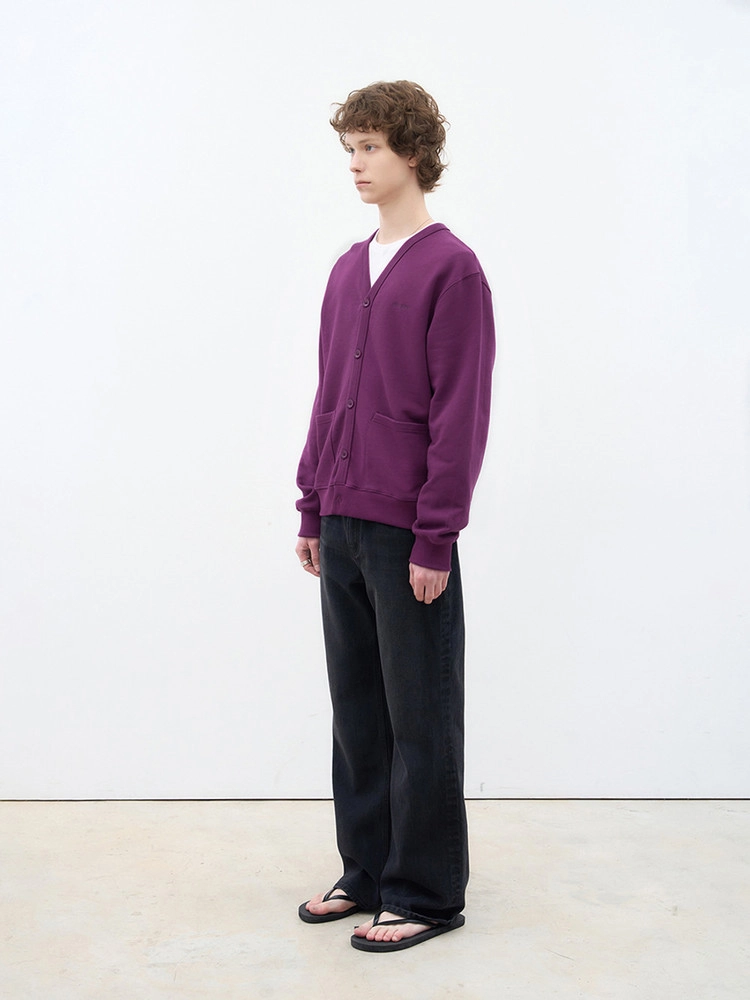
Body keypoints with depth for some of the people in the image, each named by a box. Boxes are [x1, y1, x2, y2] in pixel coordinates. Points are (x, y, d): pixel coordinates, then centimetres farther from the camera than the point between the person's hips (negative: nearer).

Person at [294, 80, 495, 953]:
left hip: (408, 536, -7)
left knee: (420, 717, 3)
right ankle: (367, 872, 27)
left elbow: (462, 411, -12)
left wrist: (435, 537, -15)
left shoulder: (451, 269, -8)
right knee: (356, 709, 14)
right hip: (342, 528, 7)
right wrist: (312, 509, 13)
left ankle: (427, 894, 15)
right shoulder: (348, 270, 14)